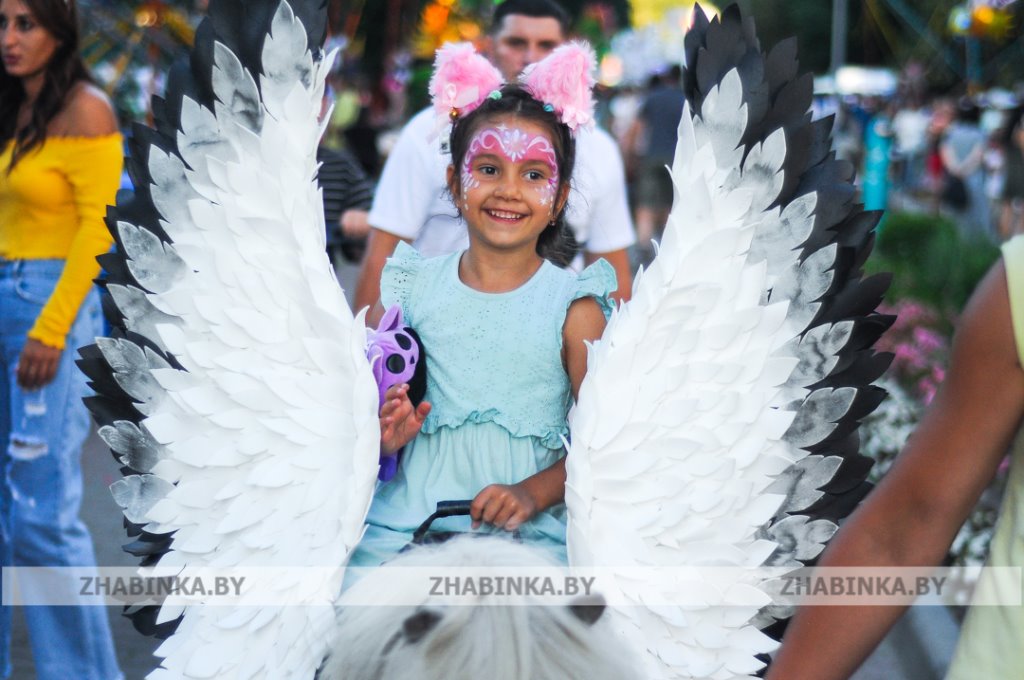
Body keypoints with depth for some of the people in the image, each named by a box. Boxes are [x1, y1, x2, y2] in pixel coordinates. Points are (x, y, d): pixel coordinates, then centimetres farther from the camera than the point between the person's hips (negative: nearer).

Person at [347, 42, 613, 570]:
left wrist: (534, 493, -14)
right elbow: (375, 395, 17)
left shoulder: (574, 307, 0)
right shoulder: (415, 287, 9)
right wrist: (386, 434, -5)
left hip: (528, 524, -2)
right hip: (413, 505, 2)